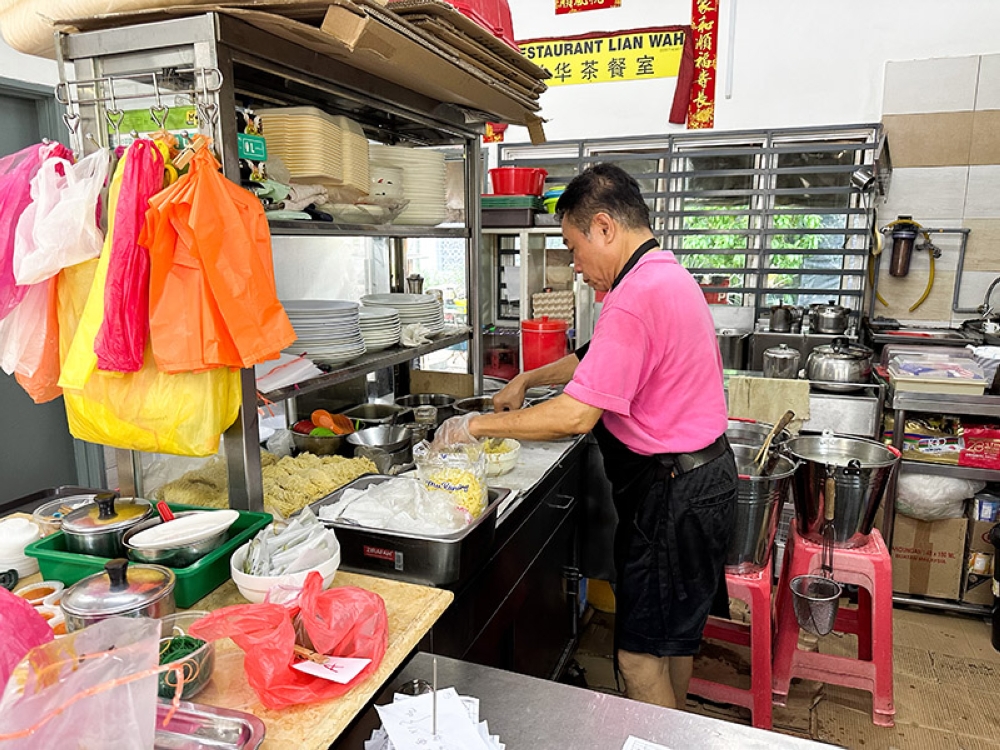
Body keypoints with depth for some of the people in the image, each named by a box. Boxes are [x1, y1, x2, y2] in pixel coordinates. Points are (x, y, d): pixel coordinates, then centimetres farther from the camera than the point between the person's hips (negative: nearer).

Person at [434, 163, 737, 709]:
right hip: (700, 475, 11)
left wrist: (477, 426, -18)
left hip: (670, 494, -11)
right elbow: (597, 358, 21)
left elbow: (576, 415, -28)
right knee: (675, 633, 25)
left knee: (640, 654, 3)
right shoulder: (668, 277, 10)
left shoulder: (635, 298, -25)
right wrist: (528, 380, 18)